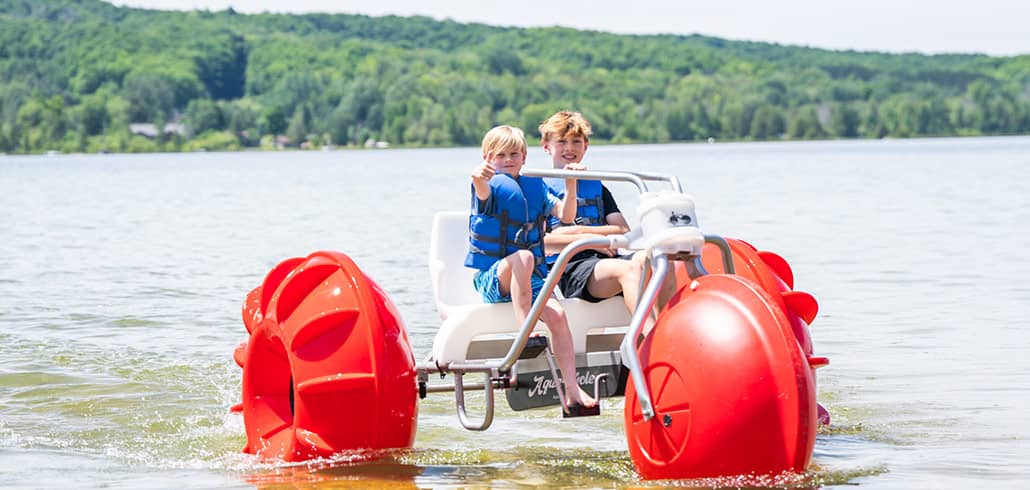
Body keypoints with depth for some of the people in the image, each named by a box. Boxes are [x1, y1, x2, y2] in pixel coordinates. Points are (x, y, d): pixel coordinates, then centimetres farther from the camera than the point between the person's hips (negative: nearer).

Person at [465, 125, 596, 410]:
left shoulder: (535, 187, 13)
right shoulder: (492, 185, -2)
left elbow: (565, 215, 7)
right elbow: (483, 194, -28)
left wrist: (571, 186, -10)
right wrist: (478, 178, -52)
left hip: (531, 278, 4)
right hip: (492, 277, -4)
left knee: (557, 314, -21)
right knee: (522, 256, -36)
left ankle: (572, 391, -22)